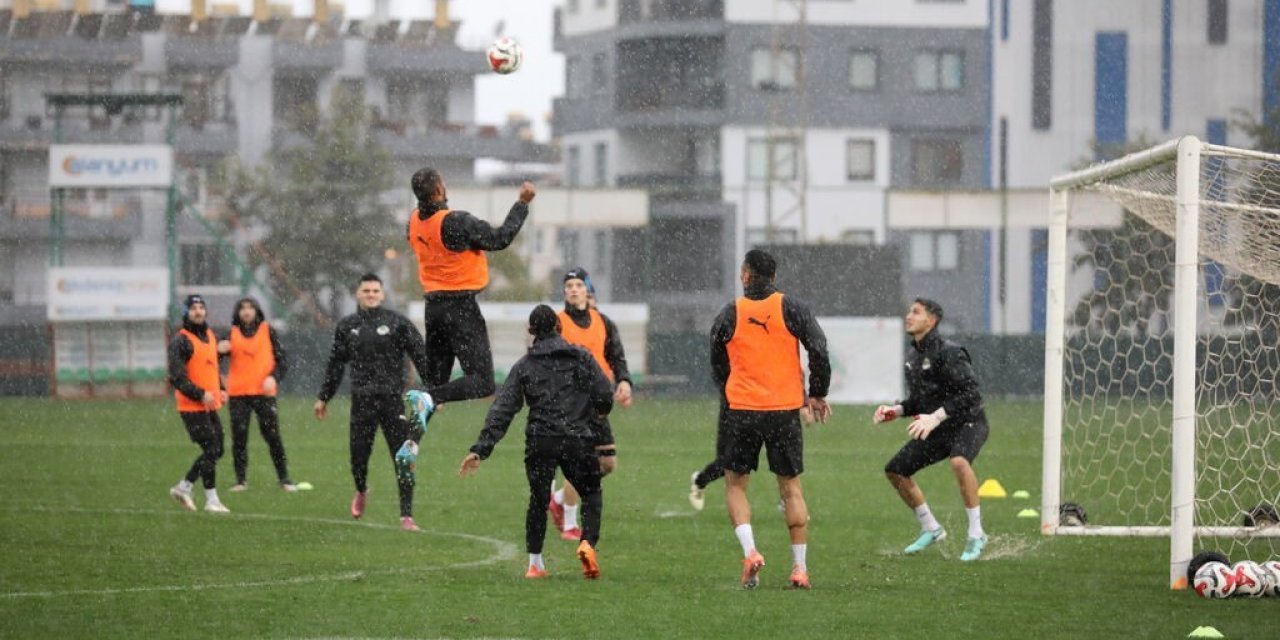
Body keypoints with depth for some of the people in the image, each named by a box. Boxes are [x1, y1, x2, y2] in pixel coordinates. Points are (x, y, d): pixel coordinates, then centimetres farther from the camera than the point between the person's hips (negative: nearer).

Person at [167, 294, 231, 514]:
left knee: (216, 451, 10)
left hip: (211, 405, 8)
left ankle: (183, 487, 23)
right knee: (210, 450, -8)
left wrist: (221, 389, 11)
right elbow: (176, 376, -17)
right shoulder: (181, 340, -12)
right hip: (192, 407, -8)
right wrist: (200, 395, -22)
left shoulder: (210, 335, 14)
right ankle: (211, 500, 1)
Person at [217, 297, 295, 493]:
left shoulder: (268, 331, 6)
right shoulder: (233, 334, 10)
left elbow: (282, 359, 5)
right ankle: (241, 479, 9)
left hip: (264, 392, -2)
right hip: (238, 394, 2)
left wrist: (274, 377, -12)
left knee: (273, 436, -2)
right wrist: (220, 350, -20)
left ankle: (284, 478, 6)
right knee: (239, 437, 1)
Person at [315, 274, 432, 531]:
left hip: (392, 400, -2)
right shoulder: (347, 327, 10)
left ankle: (406, 516, -4)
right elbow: (335, 365, 19)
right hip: (362, 401, 3)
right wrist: (324, 398, 21)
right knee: (358, 455, 8)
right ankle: (361, 492, 42)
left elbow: (421, 357, -1)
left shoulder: (397, 323, 0)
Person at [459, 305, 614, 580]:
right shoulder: (582, 358, 5)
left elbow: (502, 409, 0)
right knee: (591, 495, 15)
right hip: (578, 441, -1)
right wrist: (593, 418, 22)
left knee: (538, 499, 15)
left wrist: (481, 448, -3)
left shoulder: (524, 366, 7)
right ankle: (588, 542, -10)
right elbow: (605, 397, -2)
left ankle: (535, 563, 16)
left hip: (540, 443, 1)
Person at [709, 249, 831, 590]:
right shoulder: (791, 309, -1)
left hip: (739, 409, -1)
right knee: (791, 489, 9)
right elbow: (819, 350, -6)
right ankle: (799, 568, 6)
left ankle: (749, 551, -10)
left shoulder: (730, 315, 1)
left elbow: (717, 368, 10)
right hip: (785, 409, 1)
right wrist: (816, 394, 5)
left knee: (735, 486, 11)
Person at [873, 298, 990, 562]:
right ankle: (931, 530, 25)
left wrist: (935, 417, -31)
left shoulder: (948, 352, -19)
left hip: (968, 423, -9)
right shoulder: (913, 357, 9)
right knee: (895, 471, 8)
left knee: (959, 461, -39)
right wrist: (895, 411, 1)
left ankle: (976, 535, -29)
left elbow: (970, 392, -26)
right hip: (938, 430, 9)